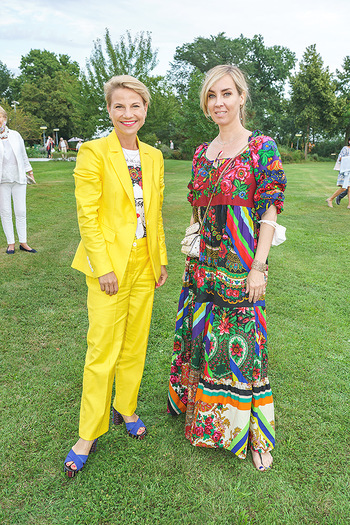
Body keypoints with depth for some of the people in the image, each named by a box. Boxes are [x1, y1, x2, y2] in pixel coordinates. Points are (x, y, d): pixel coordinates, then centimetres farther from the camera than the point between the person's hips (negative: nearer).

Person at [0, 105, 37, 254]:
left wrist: (30, 172, 21)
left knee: (21, 211, 1)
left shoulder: (15, 135, 9)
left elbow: (23, 155, 18)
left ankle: (23, 243, 10)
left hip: (19, 178, 2)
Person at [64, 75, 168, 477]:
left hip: (144, 263, 5)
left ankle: (126, 409, 35)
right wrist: (103, 267, -15)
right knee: (102, 350, 0)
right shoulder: (93, 152, -7)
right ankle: (88, 434, 18)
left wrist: (161, 259, 11)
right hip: (109, 264, -5)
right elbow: (87, 214, -11)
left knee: (135, 344, 14)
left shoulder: (153, 156, 10)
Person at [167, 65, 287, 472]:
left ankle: (256, 436, 22)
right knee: (200, 336, 15)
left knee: (241, 345, 1)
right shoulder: (202, 153, 11)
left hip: (242, 267, -5)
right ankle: (200, 411, 41)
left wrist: (259, 267, -14)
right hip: (203, 266, 6)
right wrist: (192, 249, 14)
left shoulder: (261, 147, -5)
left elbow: (270, 210, -9)